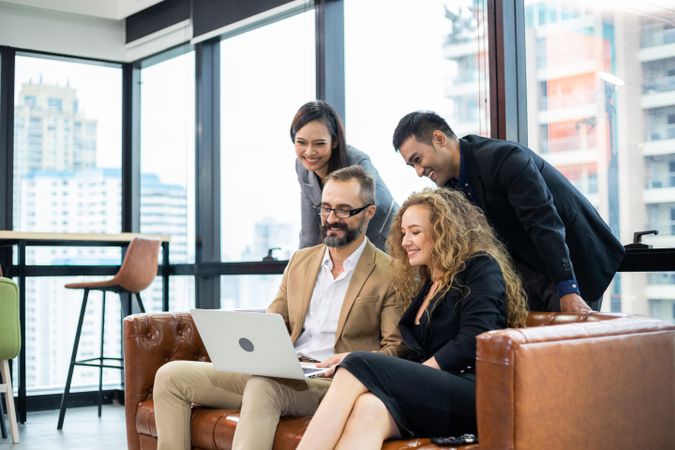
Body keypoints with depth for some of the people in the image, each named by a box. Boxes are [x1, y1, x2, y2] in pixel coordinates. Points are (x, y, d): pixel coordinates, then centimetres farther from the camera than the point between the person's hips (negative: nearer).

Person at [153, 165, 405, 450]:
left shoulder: (389, 273, 0)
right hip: (280, 373, 7)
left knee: (263, 385, -39)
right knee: (170, 375, -5)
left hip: (329, 384, -6)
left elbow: (396, 349, -3)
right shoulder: (300, 261, 19)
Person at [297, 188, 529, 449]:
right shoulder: (426, 285, 28)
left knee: (359, 367, -26)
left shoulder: (481, 268, 6)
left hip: (476, 391, -5)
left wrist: (414, 377, -14)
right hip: (433, 389, 5)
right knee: (368, 408, -32)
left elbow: (471, 342, -9)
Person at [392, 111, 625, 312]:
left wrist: (568, 291, -31)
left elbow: (545, 224, -29)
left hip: (573, 262, -7)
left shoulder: (504, 158, -26)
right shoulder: (452, 182, 0)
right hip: (528, 269, 7)